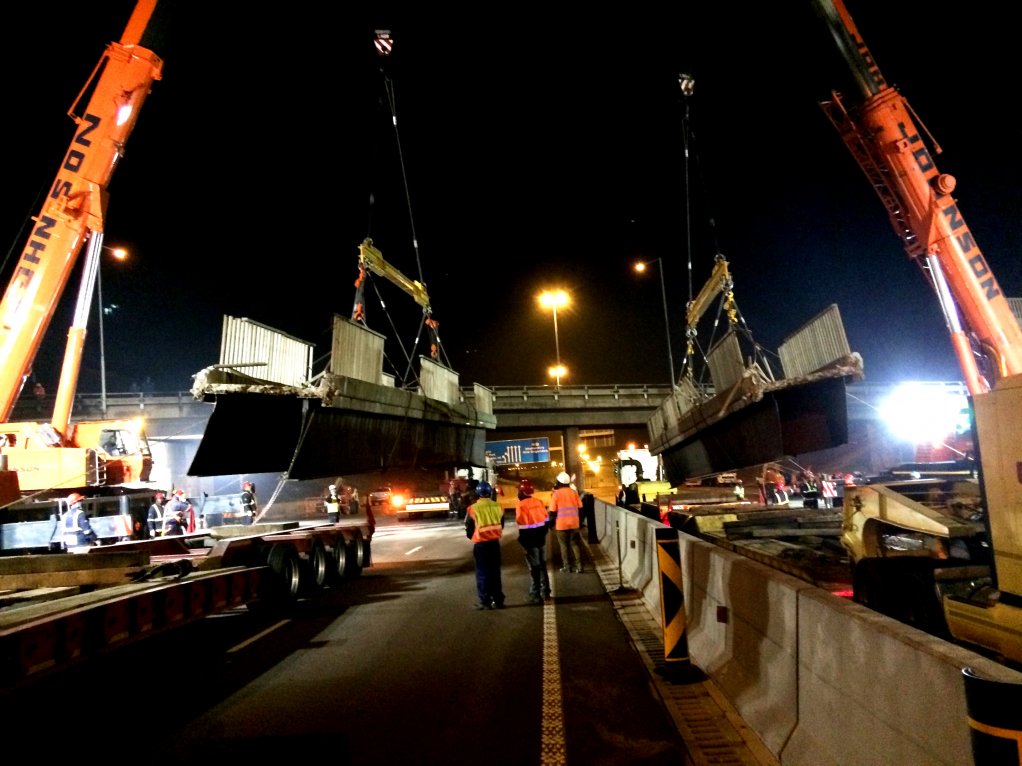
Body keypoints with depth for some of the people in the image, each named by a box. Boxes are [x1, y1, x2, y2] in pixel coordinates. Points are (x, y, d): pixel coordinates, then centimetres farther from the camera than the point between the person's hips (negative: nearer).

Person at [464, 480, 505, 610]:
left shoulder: (473, 509, -13)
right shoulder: (498, 507, -2)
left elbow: (469, 529, -3)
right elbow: (501, 525, 9)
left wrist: (472, 537, 17)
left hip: (480, 544, -4)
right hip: (495, 543, 4)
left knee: (482, 573, 6)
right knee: (495, 572, 13)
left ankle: (485, 602, 6)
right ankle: (498, 600, 17)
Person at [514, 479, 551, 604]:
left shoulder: (521, 505, -16)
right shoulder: (539, 501, 4)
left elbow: (522, 524, -17)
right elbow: (546, 519, 8)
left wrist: (522, 540, -5)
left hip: (530, 540, -6)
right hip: (540, 538, 6)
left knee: (534, 567, 0)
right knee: (542, 565, 16)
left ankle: (535, 595, 3)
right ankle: (545, 592, 25)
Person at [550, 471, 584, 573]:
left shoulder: (556, 494, -8)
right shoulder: (574, 492, 2)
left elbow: (553, 510, -8)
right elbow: (580, 506, 3)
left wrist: (552, 522, 4)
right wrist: (577, 518, 14)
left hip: (561, 524, -3)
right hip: (574, 523, 3)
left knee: (564, 545, 8)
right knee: (575, 543, 11)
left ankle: (567, 566, 10)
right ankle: (579, 565, 5)